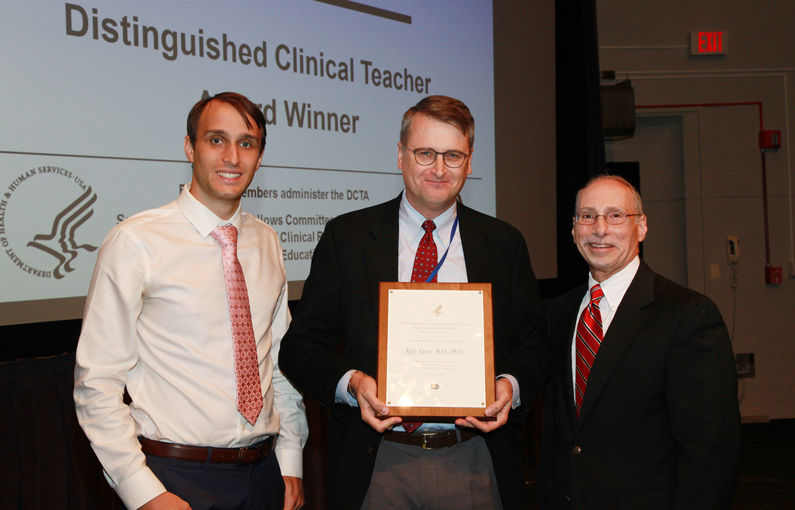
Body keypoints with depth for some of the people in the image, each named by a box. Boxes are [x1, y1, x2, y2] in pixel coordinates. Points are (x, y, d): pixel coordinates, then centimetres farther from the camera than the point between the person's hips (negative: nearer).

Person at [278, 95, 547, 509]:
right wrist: (352, 382, -17)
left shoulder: (504, 243, 6)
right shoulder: (345, 237, 2)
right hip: (376, 463, -1)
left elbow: (533, 344, 9)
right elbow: (301, 346, 1)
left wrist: (510, 385, -12)